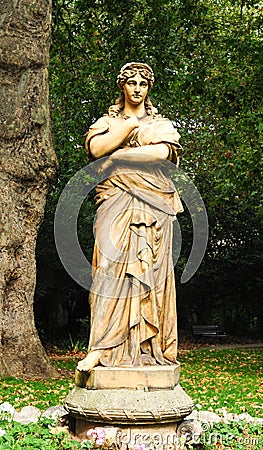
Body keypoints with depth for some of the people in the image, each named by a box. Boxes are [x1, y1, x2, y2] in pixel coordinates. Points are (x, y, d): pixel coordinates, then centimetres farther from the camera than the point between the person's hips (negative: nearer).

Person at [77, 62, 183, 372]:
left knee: (151, 272, -4)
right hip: (116, 205, 0)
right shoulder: (107, 122, 19)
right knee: (111, 269, -12)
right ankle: (102, 348, -15)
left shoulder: (161, 123, 18)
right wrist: (132, 125, -3)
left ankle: (152, 348, 0)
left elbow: (163, 152, -6)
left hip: (153, 205, 1)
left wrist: (118, 156, -5)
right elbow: (95, 148, -4)